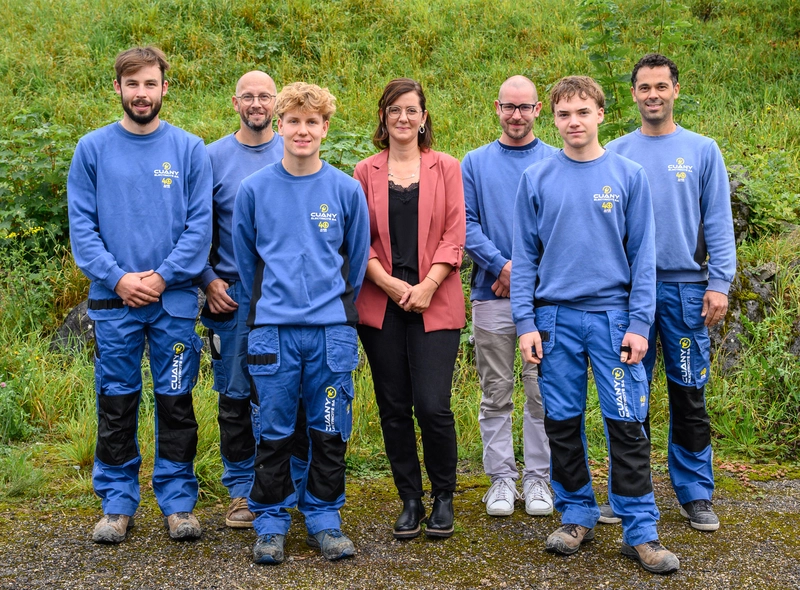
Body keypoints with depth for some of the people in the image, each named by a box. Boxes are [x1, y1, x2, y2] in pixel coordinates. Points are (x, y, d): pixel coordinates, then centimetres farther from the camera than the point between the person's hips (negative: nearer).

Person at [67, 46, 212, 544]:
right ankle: (117, 503, 18)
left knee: (176, 403, 6)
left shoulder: (189, 149, 3)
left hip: (175, 300, 0)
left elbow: (200, 226, -2)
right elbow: (81, 225, 0)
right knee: (116, 403, 7)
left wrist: (162, 277, -11)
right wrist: (118, 278, -10)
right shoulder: (93, 149, 4)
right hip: (113, 300, 1)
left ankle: (178, 501, 17)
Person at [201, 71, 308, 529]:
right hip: (234, 295, 0)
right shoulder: (214, 157, 5)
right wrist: (208, 279, -3)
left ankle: (300, 483, 17)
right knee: (236, 396, 4)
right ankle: (242, 489, 16)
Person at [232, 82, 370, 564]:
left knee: (330, 432, 6)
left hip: (332, 330, 1)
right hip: (272, 329, 0)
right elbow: (245, 255, 13)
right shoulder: (254, 189, 3)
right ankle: (271, 520, 17)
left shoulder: (347, 190, 3)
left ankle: (324, 518, 20)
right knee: (275, 432, 4)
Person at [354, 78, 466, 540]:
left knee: (433, 405, -9)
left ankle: (444, 498, 11)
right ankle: (410, 501, 19)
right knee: (394, 407, 5)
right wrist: (389, 283, -9)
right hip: (381, 304, 2)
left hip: (435, 304, -2)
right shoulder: (366, 172, 10)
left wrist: (427, 285, -11)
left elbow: (454, 236, 1)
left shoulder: (446, 168, 7)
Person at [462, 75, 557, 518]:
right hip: (491, 294, 1)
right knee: (496, 394, 5)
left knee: (542, 393, 3)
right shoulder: (475, 163, 9)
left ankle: (538, 478, 13)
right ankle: (502, 478, 15)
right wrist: (502, 265, -11)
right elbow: (466, 224, 2)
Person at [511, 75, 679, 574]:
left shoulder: (629, 175, 3)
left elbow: (643, 255, 1)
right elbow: (525, 257, 6)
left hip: (614, 316, -1)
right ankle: (577, 515, 23)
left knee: (627, 425, -2)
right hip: (556, 318, 2)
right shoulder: (537, 179, 5)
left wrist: (639, 323, -7)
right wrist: (525, 322, -2)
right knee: (563, 422, 8)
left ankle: (641, 531, 7)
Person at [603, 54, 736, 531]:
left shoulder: (702, 151, 6)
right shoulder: (616, 154, 7)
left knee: (689, 395, 4)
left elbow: (719, 223, 3)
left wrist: (719, 283, -5)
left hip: (686, 287, -1)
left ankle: (696, 494, 14)